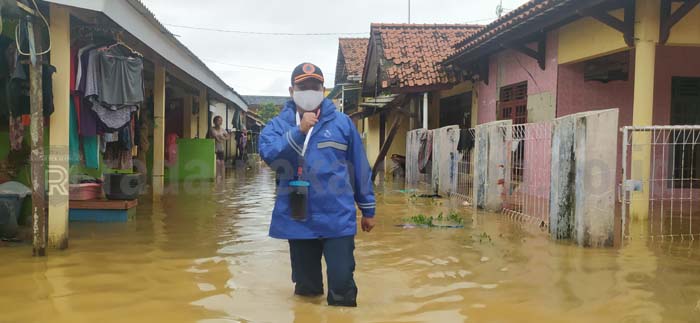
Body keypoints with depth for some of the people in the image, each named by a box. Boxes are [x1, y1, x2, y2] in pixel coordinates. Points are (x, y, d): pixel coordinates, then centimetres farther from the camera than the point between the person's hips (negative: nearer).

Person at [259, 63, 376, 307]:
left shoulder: (341, 122, 3)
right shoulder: (279, 124, 4)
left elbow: (360, 168, 7)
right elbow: (268, 154, -15)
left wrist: (367, 209, 9)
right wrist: (299, 131, -23)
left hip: (338, 219, -1)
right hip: (298, 221, 2)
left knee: (342, 283, -3)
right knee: (306, 286, 16)